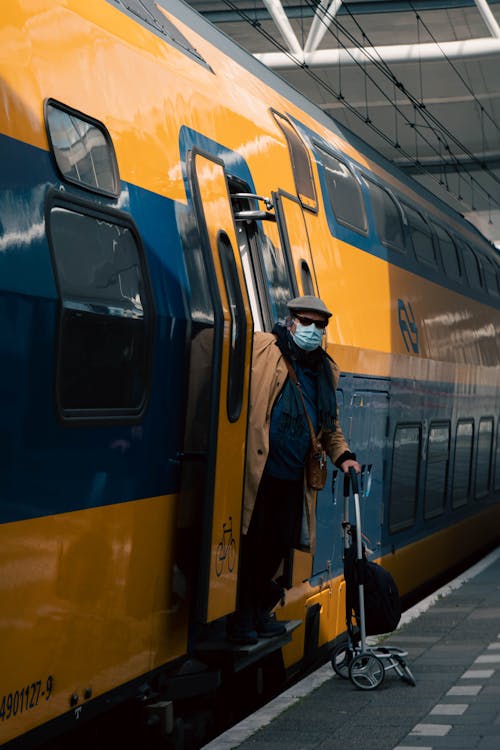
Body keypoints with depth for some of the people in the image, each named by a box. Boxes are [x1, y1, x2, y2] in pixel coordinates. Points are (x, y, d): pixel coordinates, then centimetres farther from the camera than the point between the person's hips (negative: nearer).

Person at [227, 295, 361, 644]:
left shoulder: (325, 370, 16)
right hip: (256, 470, -6)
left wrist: (342, 455, 13)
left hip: (293, 477, 6)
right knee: (251, 543, -3)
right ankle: (241, 619, 9)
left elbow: (330, 424, 26)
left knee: (279, 546, 12)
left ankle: (260, 611, 30)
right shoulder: (261, 349, -4)